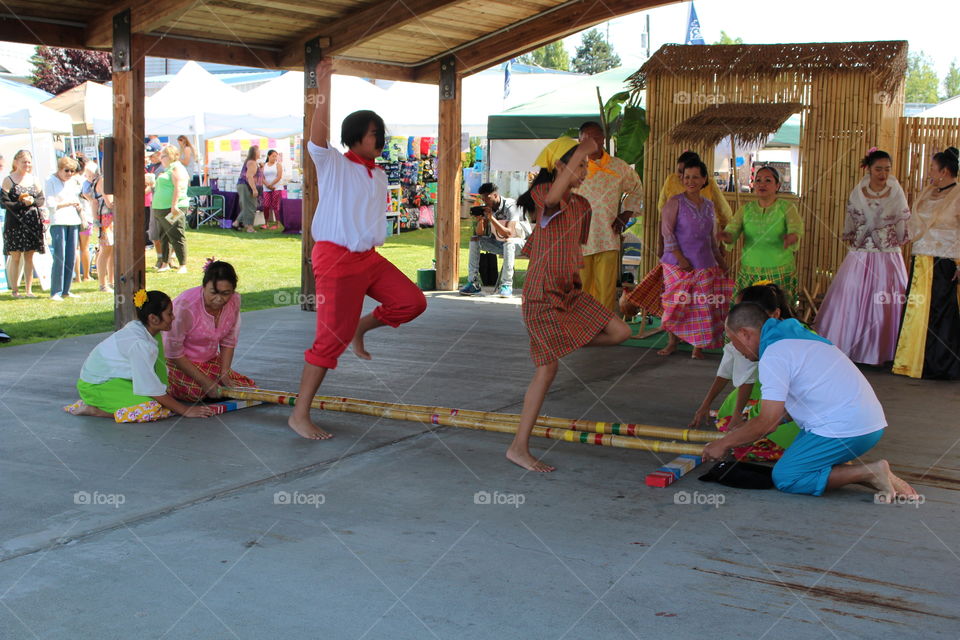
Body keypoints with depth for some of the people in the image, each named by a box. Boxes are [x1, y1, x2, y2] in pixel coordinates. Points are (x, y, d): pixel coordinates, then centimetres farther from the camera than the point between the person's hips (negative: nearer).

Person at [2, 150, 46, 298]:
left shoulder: (34, 180, 11)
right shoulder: (8, 180, -1)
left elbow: (41, 199, 10)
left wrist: (32, 201, -11)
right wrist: (22, 204, -16)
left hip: (32, 223, 4)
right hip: (15, 223, -4)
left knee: (29, 257, 6)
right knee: (15, 257, -1)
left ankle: (28, 290, 12)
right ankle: (15, 290, 5)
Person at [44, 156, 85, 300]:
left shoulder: (73, 181, 17)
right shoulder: (50, 181, -2)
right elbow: (50, 205, -10)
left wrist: (79, 206, 7)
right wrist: (68, 203, -19)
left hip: (73, 222, 7)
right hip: (58, 222, -6)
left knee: (71, 257, 5)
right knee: (59, 257, -12)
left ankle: (65, 290, 11)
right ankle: (55, 292, -9)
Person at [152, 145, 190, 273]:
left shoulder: (177, 168, -8)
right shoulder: (168, 169, 23)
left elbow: (178, 188, -19)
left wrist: (174, 206, -26)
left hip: (173, 209, -10)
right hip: (160, 209, 10)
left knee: (177, 238, -9)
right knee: (164, 237, 12)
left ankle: (183, 266, -8)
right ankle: (165, 263, 17)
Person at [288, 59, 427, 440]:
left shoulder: (378, 176, 13)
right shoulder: (333, 164, -7)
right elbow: (318, 136, -27)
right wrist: (323, 91, -34)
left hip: (369, 257, 7)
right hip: (336, 257, -7)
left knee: (412, 301, -4)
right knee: (331, 340, -7)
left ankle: (360, 327, 20)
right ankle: (300, 415, 2)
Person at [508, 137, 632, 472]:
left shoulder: (582, 205, 11)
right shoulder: (543, 194, -13)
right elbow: (552, 198, -38)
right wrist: (580, 152, -43)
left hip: (571, 290, 7)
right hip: (542, 293, -7)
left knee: (619, 331, -5)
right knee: (548, 368, -6)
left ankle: (567, 343, 18)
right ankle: (519, 447, 4)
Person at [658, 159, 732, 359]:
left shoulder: (708, 205, 13)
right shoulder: (675, 202, -4)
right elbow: (667, 231, -10)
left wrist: (720, 259, 17)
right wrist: (679, 257, -16)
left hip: (704, 263, 4)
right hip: (677, 263, -4)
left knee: (702, 305, 1)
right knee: (676, 303, -1)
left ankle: (698, 345, 9)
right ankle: (673, 342, 13)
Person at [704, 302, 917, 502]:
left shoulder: (774, 355, -13)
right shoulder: (792, 337, 19)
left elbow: (767, 422, -16)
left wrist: (724, 443, -3)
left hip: (846, 428, -10)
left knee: (785, 478, -6)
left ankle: (869, 473, -10)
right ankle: (874, 475, 4)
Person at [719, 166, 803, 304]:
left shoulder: (786, 207, 0)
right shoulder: (746, 209, 8)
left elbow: (796, 229, -16)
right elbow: (732, 230, -5)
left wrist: (791, 238, -40)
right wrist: (726, 236, -30)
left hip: (781, 275, -2)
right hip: (749, 273, 2)